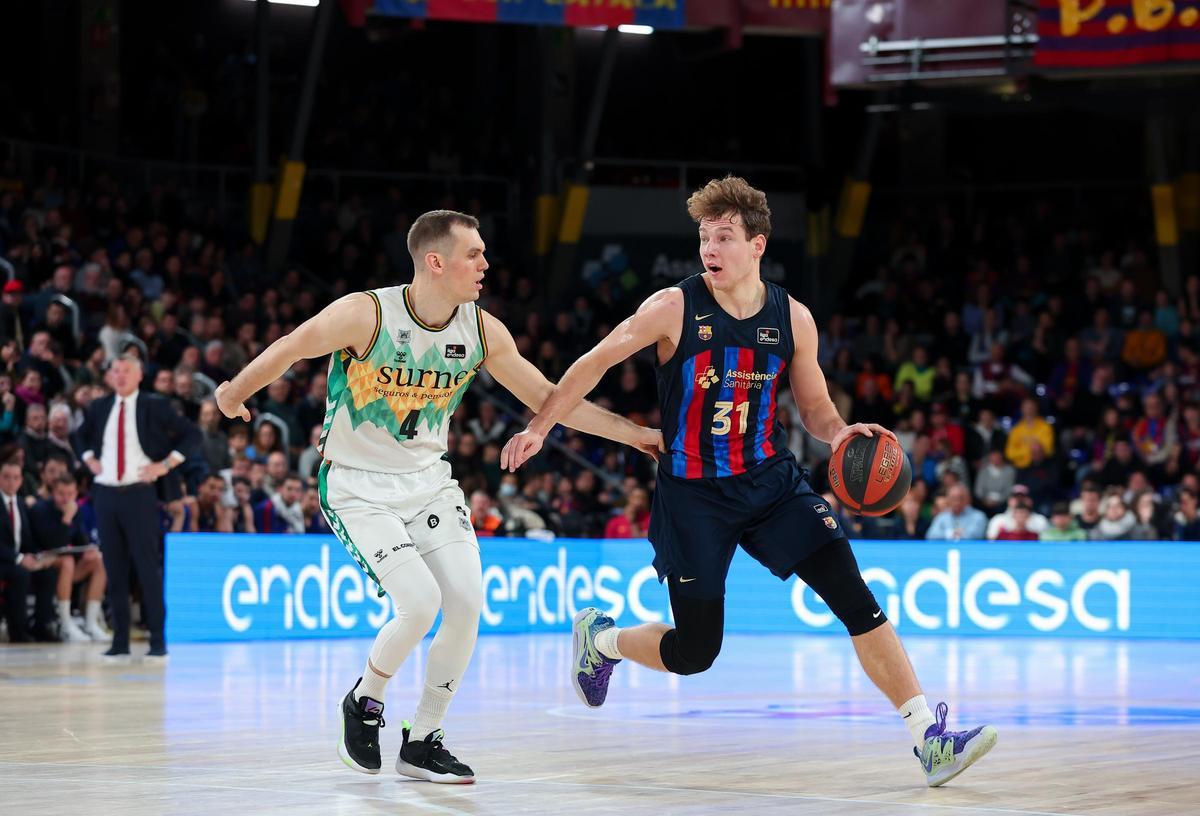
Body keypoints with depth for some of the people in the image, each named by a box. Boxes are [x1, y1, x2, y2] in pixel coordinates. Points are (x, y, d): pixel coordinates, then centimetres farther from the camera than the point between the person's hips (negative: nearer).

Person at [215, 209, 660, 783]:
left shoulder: (482, 330, -6)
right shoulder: (366, 315, -22)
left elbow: (549, 399, 3)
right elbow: (288, 351, -6)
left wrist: (633, 433, 1)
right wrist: (234, 394, 8)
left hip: (428, 479, 5)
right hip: (358, 487, -5)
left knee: (467, 604, -8)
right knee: (420, 602, -21)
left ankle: (421, 742, 9)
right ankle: (364, 701, 9)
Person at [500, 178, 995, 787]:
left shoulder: (792, 319, -2)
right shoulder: (675, 308, -11)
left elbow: (815, 409, 8)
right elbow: (595, 362, -3)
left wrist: (840, 434, -15)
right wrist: (539, 426, -7)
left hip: (771, 480, 3)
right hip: (693, 493, -3)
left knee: (857, 601, -12)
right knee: (694, 653, 0)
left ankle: (929, 738, -10)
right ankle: (599, 638, 33)